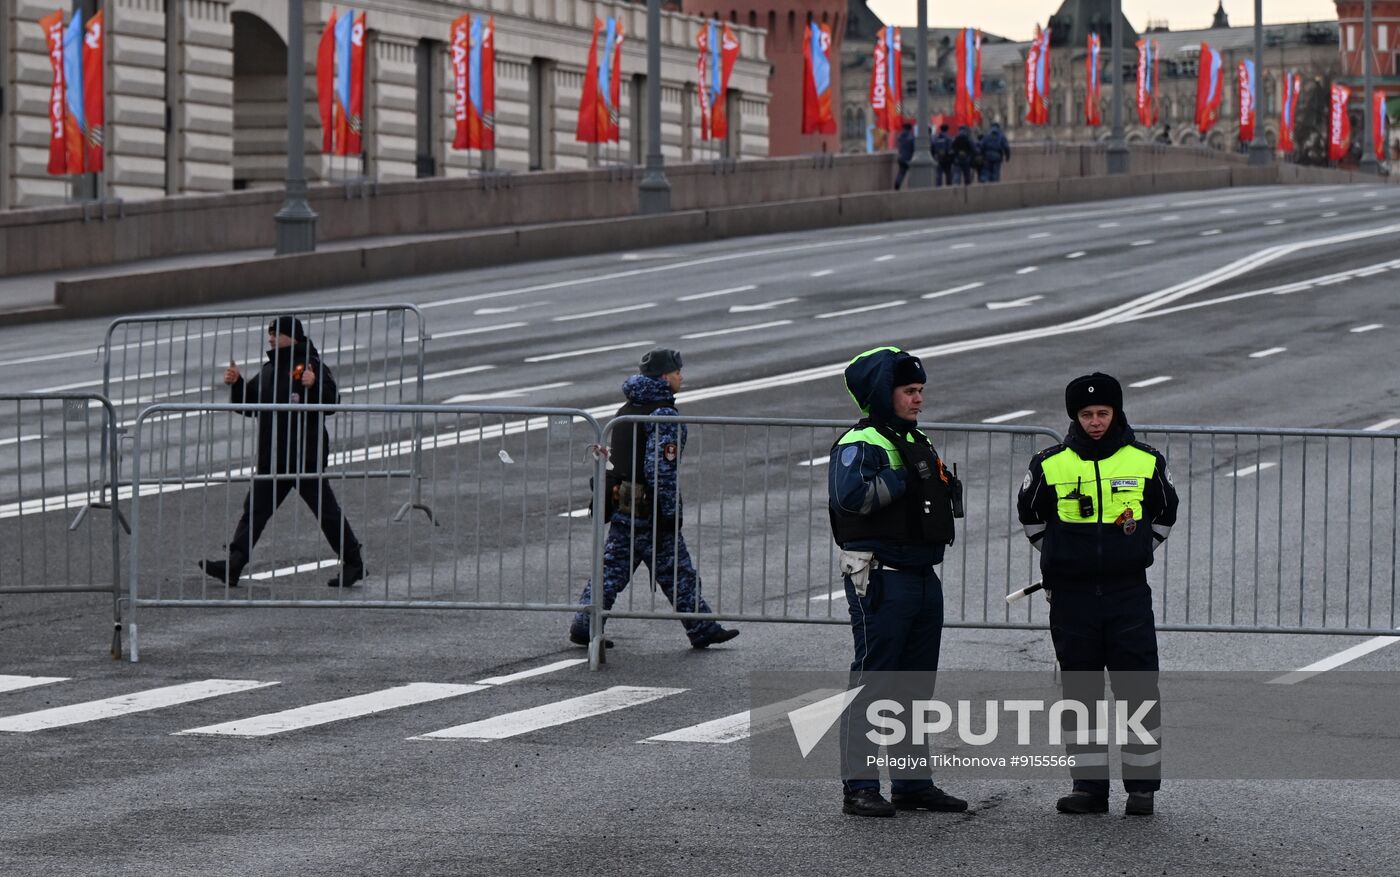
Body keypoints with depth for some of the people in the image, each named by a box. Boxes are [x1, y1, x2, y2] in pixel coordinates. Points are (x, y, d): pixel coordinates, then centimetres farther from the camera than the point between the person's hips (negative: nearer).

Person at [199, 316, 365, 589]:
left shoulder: (311, 366, -8)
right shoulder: (269, 370, 15)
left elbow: (333, 401, -16)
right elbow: (250, 405, 20)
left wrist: (313, 386, -32)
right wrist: (236, 384, 5)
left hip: (306, 457, -7)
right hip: (272, 459, 7)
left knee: (326, 510, 1)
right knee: (254, 510, 1)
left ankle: (353, 563, 11)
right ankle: (232, 565, -2)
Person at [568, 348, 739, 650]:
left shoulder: (625, 410, 12)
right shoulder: (664, 416, -16)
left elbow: (613, 455, 19)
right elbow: (661, 468, -22)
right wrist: (671, 513, -18)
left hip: (621, 507, 8)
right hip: (650, 510, -8)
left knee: (612, 568, 9)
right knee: (677, 572, 2)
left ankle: (583, 626, 5)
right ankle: (702, 629, 11)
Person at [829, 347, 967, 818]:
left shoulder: (916, 443, 19)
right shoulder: (860, 443, -10)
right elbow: (851, 496, -28)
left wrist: (941, 484, 9)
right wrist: (904, 479, -21)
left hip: (922, 578, 9)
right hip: (879, 579, -9)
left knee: (917, 685, 13)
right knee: (873, 682, -7)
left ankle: (913, 781, 20)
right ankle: (859, 787, -5)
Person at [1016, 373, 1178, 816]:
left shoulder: (1145, 463, 2)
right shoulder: (1050, 466, 1)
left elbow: (1164, 514, 18)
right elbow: (1030, 515, 16)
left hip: (1129, 593, -1)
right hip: (1071, 597, 1)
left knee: (1138, 690, -3)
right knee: (1080, 692, 5)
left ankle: (1142, 784, 5)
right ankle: (1089, 785, 11)